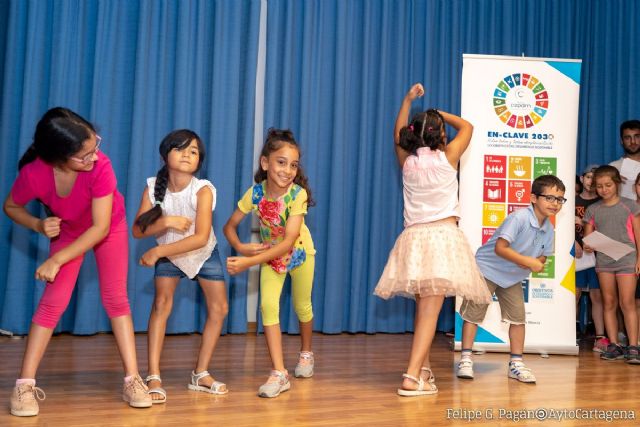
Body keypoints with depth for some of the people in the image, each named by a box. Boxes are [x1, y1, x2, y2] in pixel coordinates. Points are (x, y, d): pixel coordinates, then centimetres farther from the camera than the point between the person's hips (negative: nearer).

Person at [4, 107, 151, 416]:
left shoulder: (100, 166, -39)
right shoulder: (33, 174, -33)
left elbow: (101, 228, -35)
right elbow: (11, 207, -10)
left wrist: (57, 259, -36)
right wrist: (39, 225, -30)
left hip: (109, 228, -1)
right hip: (67, 231, 1)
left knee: (115, 298, -4)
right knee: (53, 301, -6)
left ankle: (132, 379, 0)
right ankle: (25, 385, 1)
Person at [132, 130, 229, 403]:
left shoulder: (203, 190, -29)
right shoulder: (153, 187, -21)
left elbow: (201, 238, -36)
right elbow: (137, 230, -20)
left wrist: (157, 252, -38)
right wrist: (165, 221, -38)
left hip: (205, 253, 0)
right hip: (169, 254, 0)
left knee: (219, 308, -2)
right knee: (162, 302, -18)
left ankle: (200, 374, 12)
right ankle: (154, 377, -16)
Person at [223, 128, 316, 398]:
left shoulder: (298, 194, -31)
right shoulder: (255, 193, -23)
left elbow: (288, 242, -37)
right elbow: (230, 226, -12)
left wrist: (248, 262, -44)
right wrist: (241, 248, -34)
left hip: (299, 253, -1)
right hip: (270, 255, 2)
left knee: (302, 306, 13)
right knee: (268, 305, -14)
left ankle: (306, 353, 42)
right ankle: (279, 373, -11)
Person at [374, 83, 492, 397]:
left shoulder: (407, 161, 10)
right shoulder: (447, 158, 2)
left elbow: (398, 135, 30)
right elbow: (467, 127, 20)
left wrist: (408, 100, 32)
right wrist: (440, 114, 28)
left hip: (414, 238, 5)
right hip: (443, 236, -5)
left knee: (424, 308, 16)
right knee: (430, 309, -10)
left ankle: (424, 370, 23)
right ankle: (412, 377, -18)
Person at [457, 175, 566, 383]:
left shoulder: (548, 229, -4)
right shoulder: (519, 218, -27)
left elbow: (542, 257, 6)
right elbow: (500, 248, -33)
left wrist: (535, 264, -18)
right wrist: (529, 261, -33)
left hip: (513, 278, 7)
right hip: (487, 269, -7)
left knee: (518, 317, 3)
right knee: (473, 313, -4)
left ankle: (516, 363, 13)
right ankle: (466, 359, 5)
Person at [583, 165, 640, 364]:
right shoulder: (593, 209, 8)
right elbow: (587, 237, 8)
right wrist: (587, 246, -14)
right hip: (603, 260, 3)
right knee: (609, 303, 6)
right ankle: (614, 345, 12)